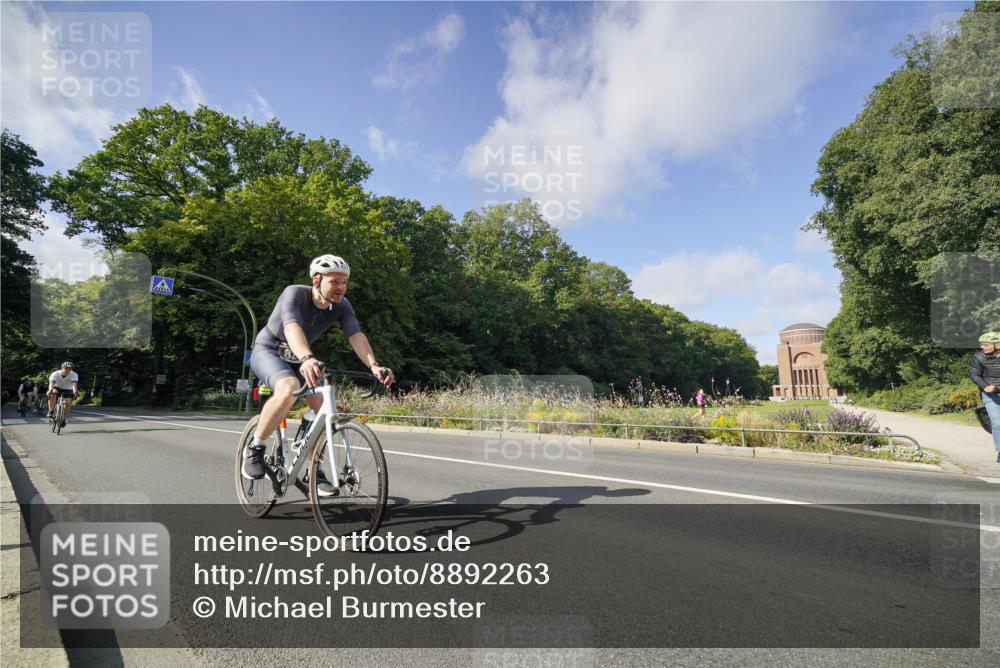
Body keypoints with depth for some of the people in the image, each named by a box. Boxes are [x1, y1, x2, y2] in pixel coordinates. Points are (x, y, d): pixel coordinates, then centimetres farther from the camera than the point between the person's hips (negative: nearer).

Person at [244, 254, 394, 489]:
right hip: (267, 351, -5)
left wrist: (373, 365, -47)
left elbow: (356, 335, -29)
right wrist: (308, 359, -66)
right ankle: (254, 448, -14)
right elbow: (292, 328, -46)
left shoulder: (341, 306, -15)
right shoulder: (294, 294, -28)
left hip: (297, 358, 5)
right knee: (289, 388, -37)